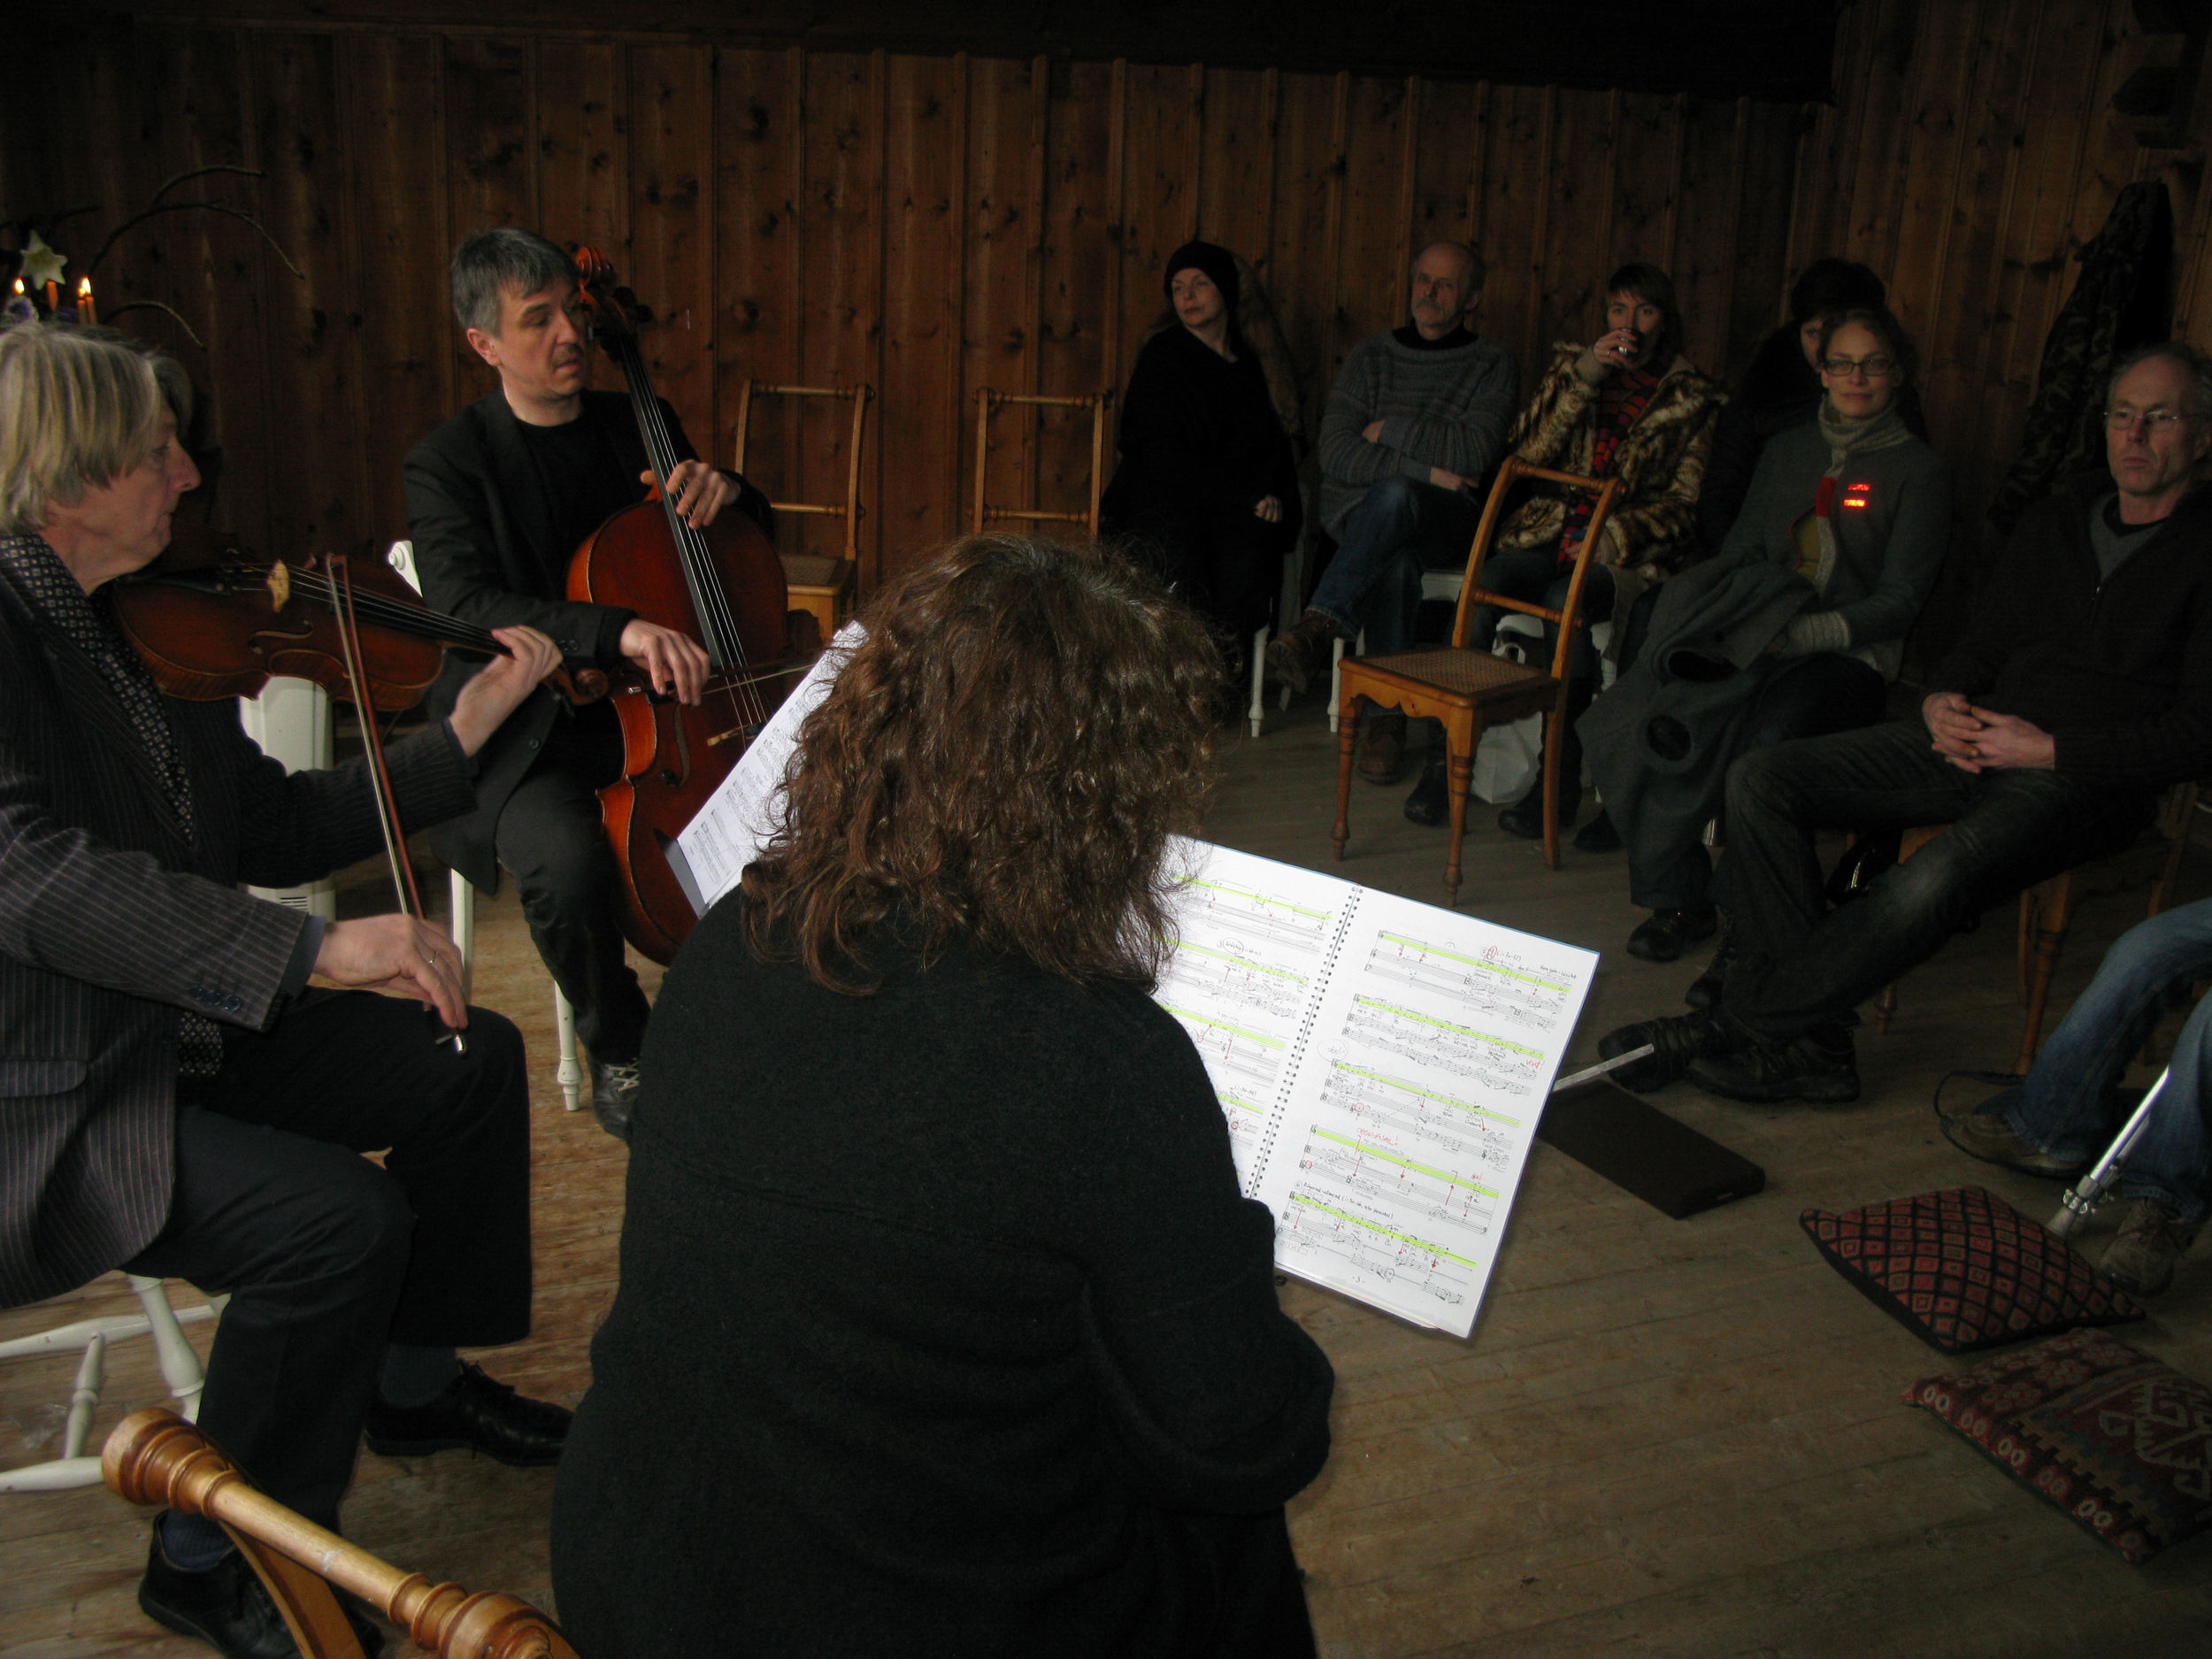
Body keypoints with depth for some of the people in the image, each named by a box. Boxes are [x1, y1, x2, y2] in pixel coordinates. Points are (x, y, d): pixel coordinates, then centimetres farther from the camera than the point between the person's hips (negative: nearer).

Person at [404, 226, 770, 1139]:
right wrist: (618, 631, -38)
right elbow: (468, 610, -21)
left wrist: (722, 492, -5)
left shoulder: (639, 427, 11)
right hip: (529, 738, -4)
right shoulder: (448, 463, -4)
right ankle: (618, 1048, -3)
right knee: (569, 866, -33)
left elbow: (755, 540, 21)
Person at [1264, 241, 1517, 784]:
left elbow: (1475, 453, -9)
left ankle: (1321, 624, -49)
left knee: (1394, 495, -38)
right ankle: (1387, 716, -34)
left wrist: (1389, 430, -3)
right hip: (1357, 510, 2)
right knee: (1396, 560, -37)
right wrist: (1426, 470, -11)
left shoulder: (1492, 365, 9)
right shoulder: (1371, 357, 14)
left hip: (1449, 520, -1)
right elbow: (1336, 455, -1)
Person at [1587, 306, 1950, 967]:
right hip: (1759, 637, 4)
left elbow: (1899, 601, -2)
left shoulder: (1921, 471, 5)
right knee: (1658, 710, -27)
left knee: (1768, 733, -37)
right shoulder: (1787, 451, 21)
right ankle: (1674, 898, -15)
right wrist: (1734, 618, -4)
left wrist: (1806, 633, -16)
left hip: (1851, 655, -4)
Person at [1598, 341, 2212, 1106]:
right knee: (1760, 780, -14)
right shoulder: (2059, 519, 19)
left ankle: (1739, 1023, -22)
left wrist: (2049, 748, -15)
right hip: (1977, 743, 7)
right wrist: (1941, 704, 1)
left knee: (1935, 878, -38)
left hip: (2081, 779, -6)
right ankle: (1813, 1044, -20)